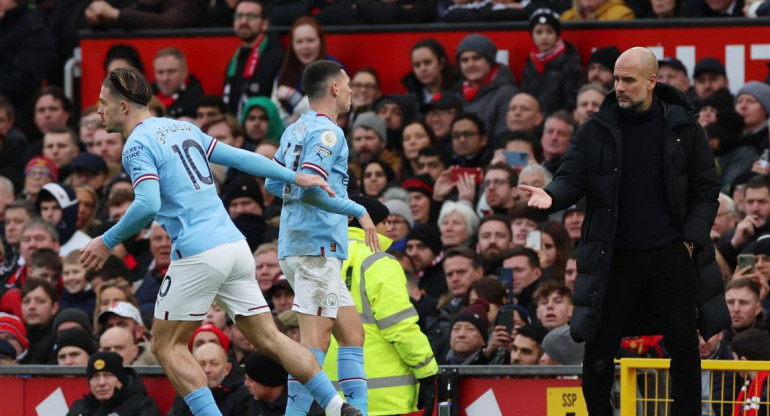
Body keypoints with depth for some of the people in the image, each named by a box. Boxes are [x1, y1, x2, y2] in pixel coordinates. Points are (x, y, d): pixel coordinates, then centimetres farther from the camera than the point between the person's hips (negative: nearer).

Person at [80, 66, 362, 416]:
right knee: (269, 338, 9)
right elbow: (239, 157, 18)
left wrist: (107, 242, -9)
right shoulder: (183, 129, 17)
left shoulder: (138, 145, -6)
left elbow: (148, 204, -19)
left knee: (167, 346, 4)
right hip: (235, 245, 8)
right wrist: (295, 177, 24)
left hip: (198, 255, -8)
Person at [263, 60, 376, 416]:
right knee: (316, 338, -13)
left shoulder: (295, 130, 17)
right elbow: (310, 188, -21)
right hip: (317, 247, -10)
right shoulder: (328, 132, -11)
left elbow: (273, 184, 24)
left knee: (352, 333, 10)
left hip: (297, 245, 10)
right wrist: (358, 211, -14)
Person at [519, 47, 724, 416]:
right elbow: (573, 177, -3)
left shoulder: (683, 128, 2)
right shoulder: (596, 131, 3)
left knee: (684, 346, 3)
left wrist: (691, 239, -5)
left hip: (669, 256, -1)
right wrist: (552, 195, -25)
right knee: (599, 350, 3)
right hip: (614, 258, 1)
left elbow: (706, 189, 5)